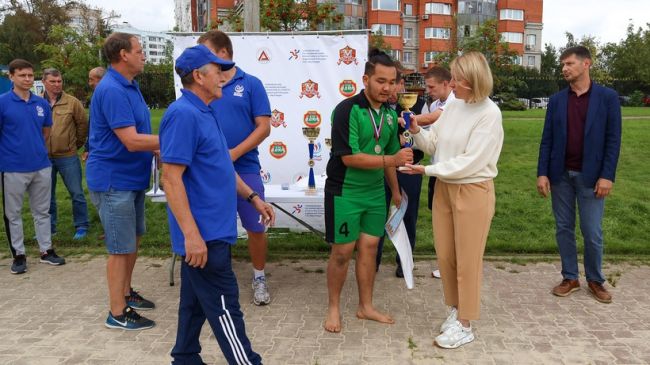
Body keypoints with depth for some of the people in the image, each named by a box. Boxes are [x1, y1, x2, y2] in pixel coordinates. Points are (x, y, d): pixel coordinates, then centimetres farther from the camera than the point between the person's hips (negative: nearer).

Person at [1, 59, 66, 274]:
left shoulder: (42, 104, 4)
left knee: (42, 211, 13)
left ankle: (46, 251, 24)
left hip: (41, 166, 4)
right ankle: (18, 255, 20)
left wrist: (35, 148, 11)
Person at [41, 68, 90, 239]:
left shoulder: (72, 102, -4)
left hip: (68, 156, -2)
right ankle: (49, 226, 27)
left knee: (76, 193, 2)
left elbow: (83, 124, 4)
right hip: (44, 157, 3)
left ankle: (81, 226, 14)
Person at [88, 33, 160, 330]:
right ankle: (118, 313, 11)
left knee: (133, 240, 19)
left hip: (132, 177, 10)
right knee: (121, 248, -1)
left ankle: (125, 293, 36)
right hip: (113, 180, -10)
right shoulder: (112, 90, -21)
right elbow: (132, 141, -26)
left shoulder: (130, 86, 11)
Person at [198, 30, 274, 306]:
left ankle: (259, 278, 27)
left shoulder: (250, 84, -1)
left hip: (245, 169, -2)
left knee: (255, 228, 6)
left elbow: (264, 127, -6)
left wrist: (234, 153, -15)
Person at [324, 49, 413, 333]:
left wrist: (395, 191, 21)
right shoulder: (348, 110, -16)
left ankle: (365, 306, 27)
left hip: (375, 192, 6)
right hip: (345, 192, -6)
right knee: (342, 252, 3)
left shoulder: (390, 114, 5)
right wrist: (392, 160, -27)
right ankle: (333, 307, 23)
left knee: (369, 247, 12)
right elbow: (349, 157, -23)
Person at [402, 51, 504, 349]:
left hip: (473, 192, -7)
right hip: (444, 188, 7)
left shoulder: (490, 114, -17)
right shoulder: (453, 106, 3)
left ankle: (465, 326, 19)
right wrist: (417, 131, -11)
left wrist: (426, 170, -20)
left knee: (467, 260, 4)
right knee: (445, 256, 14)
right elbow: (434, 144, 8)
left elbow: (470, 162, -22)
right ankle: (455, 310, 34)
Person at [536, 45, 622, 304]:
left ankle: (595, 280, 23)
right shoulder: (556, 100, 5)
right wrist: (542, 173, -4)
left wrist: (607, 175, -11)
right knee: (564, 228, 9)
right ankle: (570, 277, 22)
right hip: (561, 175, 3)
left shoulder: (607, 97, -1)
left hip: (590, 176, -2)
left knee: (592, 232, 4)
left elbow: (613, 139, -4)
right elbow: (547, 139, 4)